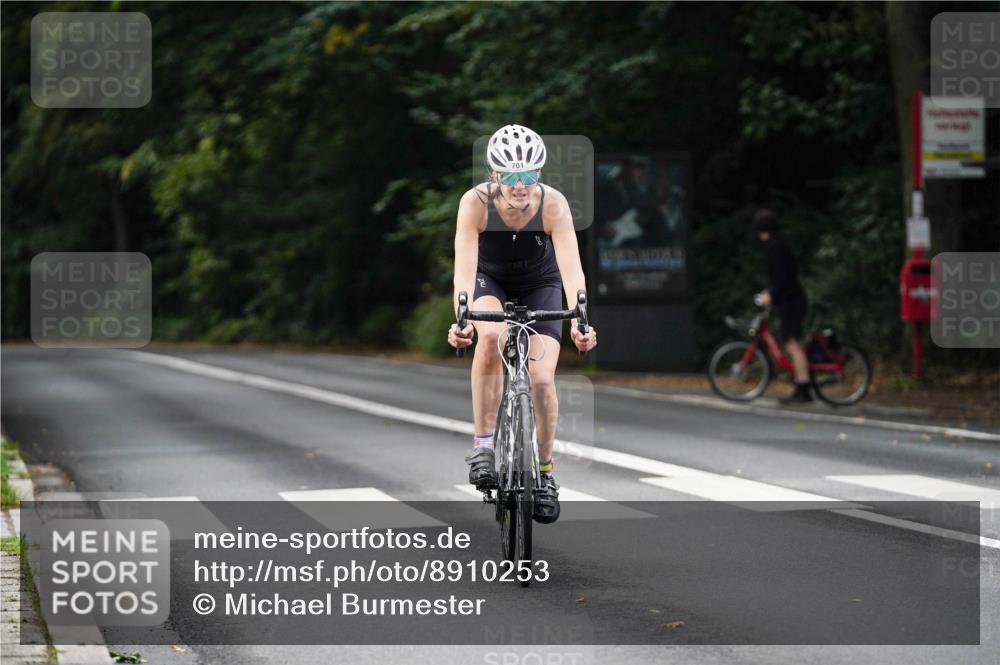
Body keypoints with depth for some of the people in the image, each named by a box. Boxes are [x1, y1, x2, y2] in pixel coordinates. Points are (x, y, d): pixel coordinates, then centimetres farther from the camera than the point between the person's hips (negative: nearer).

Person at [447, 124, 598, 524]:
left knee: (542, 379, -14)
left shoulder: (553, 204, -29)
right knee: (491, 335, -34)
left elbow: (571, 267, -37)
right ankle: (483, 443, -21)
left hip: (540, 285, 1)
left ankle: (544, 472, 8)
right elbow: (465, 265, -37)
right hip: (490, 281, 0)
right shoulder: (476, 203, -29)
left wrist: (579, 321, -52)